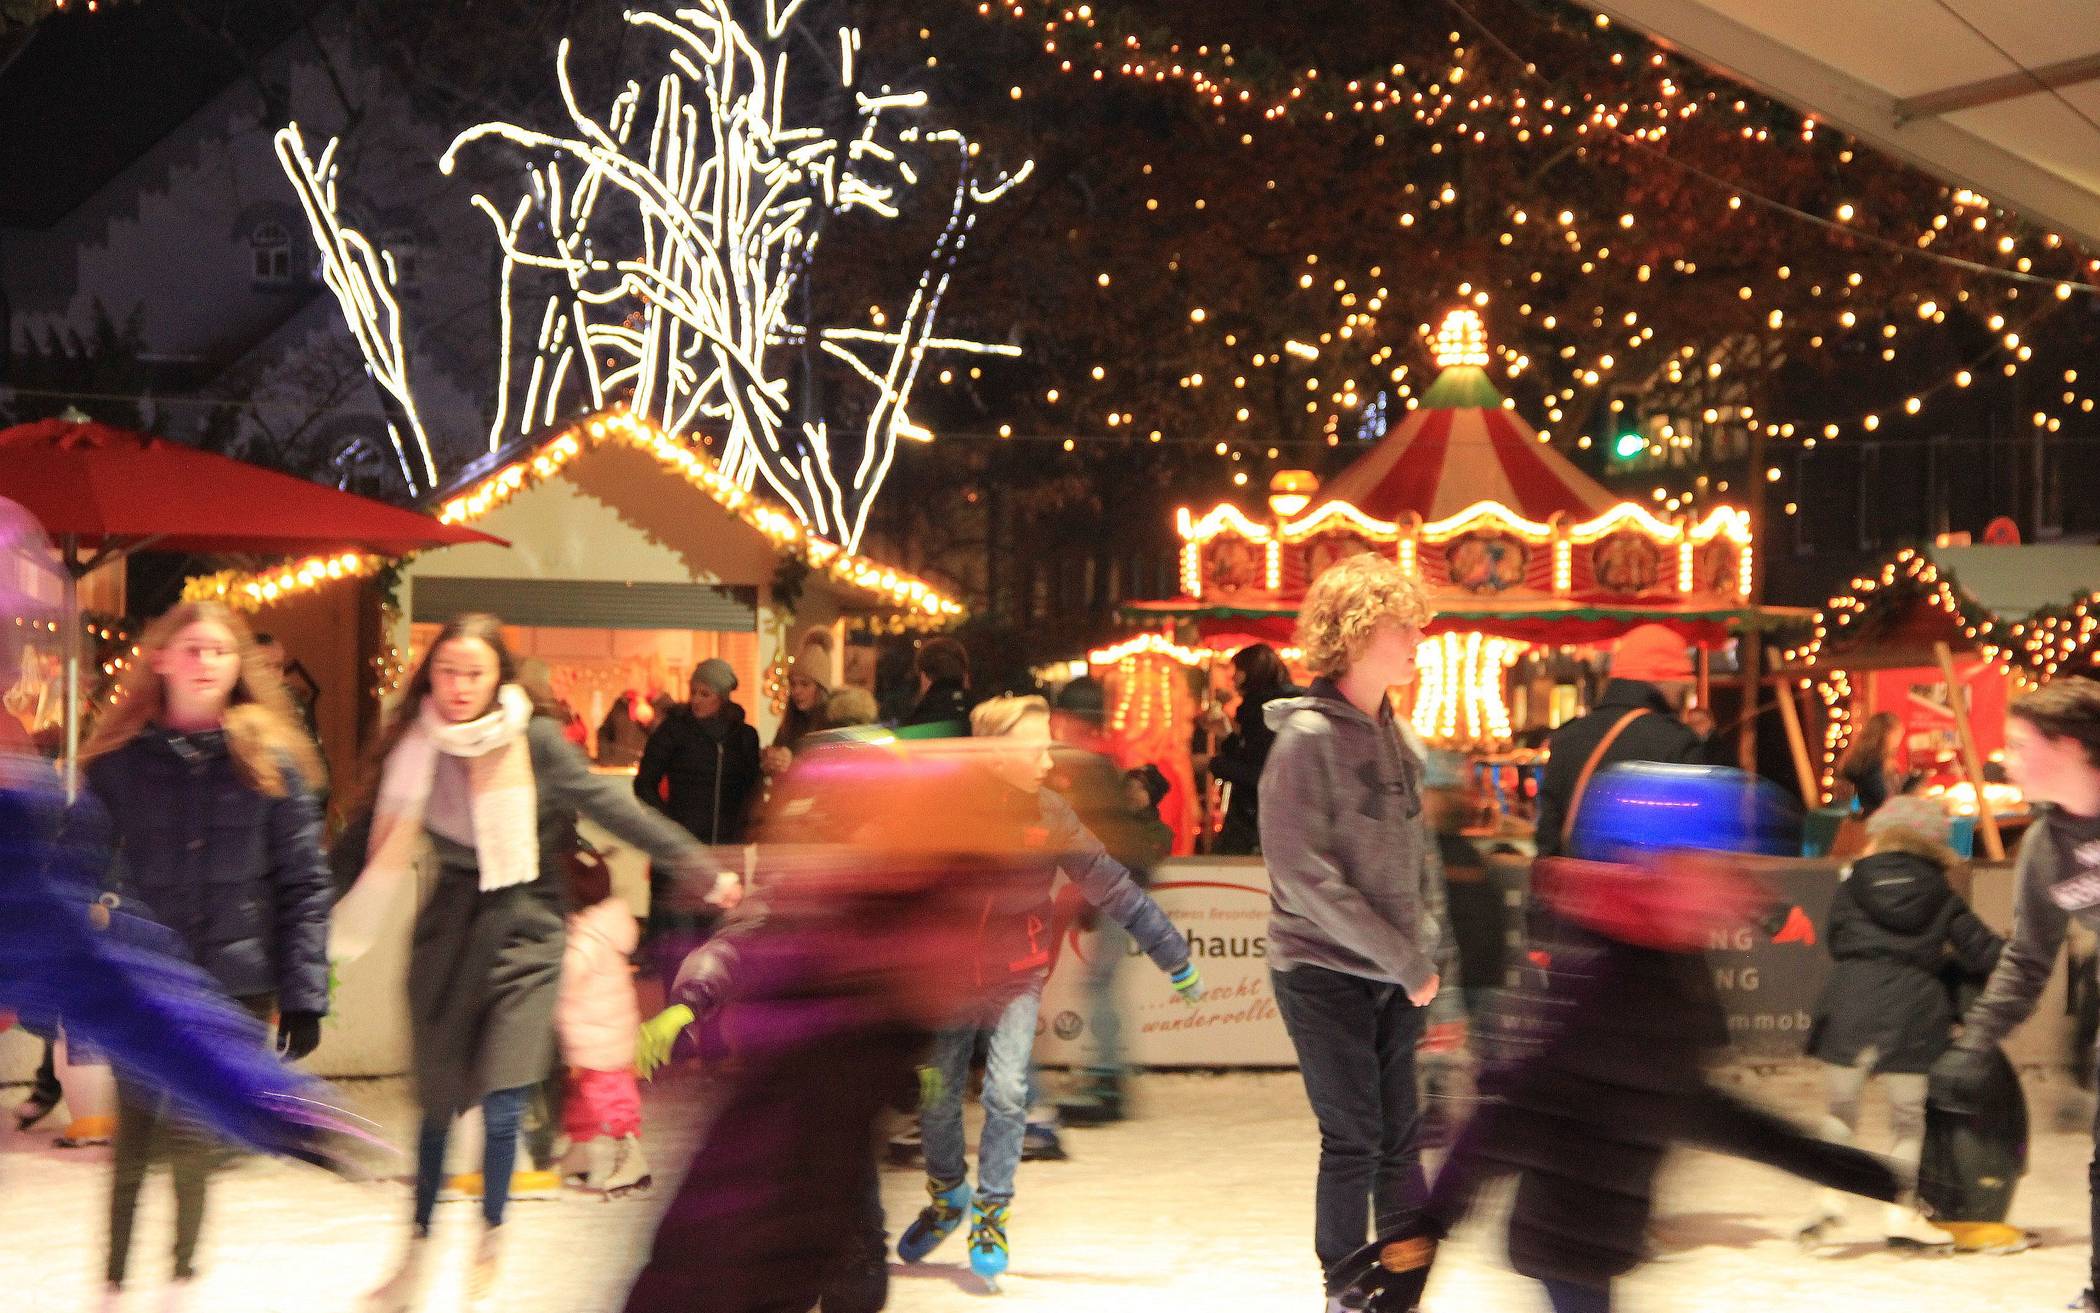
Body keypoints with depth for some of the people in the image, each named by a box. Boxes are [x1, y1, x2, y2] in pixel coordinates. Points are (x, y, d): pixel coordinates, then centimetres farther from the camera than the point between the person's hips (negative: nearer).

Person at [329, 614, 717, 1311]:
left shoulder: (534, 740, -13)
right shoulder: (415, 749, -3)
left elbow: (609, 804, -9)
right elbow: (370, 836, 7)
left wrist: (696, 863, -9)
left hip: (522, 932, -3)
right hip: (447, 932, 3)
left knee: (501, 1106, -7)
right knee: (437, 1101, 10)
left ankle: (489, 1241, 17)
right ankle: (417, 1248, 27)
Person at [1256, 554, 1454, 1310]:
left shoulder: (1402, 740, 8)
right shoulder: (1307, 737, -14)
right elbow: (1303, 875, -19)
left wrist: (1427, 948, 1)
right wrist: (1405, 960, -16)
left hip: (1396, 980, 6)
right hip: (1325, 973, -6)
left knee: (1399, 1140, 10)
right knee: (1353, 1142, -1)